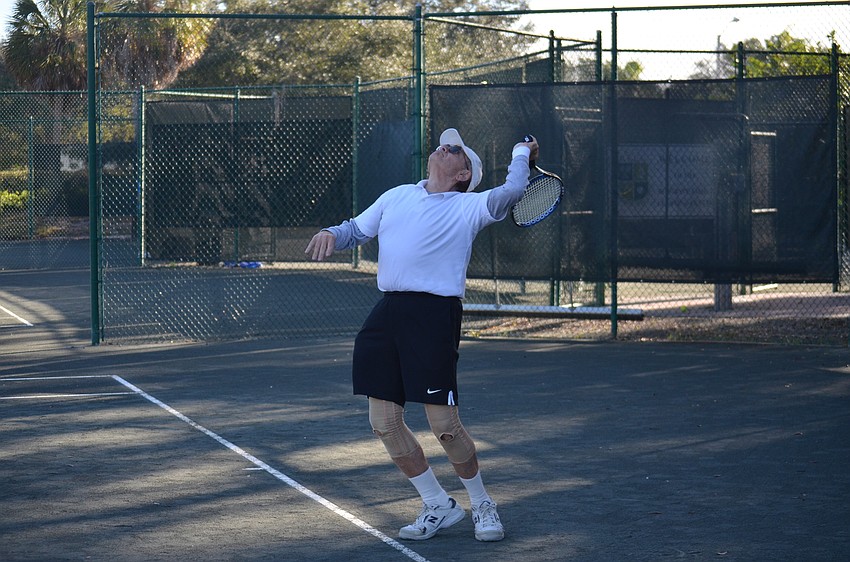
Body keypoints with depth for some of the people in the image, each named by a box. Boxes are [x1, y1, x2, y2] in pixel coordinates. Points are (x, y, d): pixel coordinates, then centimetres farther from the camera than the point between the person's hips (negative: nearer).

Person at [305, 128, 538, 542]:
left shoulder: (469, 207, 3)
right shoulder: (396, 197, 19)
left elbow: (510, 192, -15)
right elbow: (357, 229, 27)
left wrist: (521, 152, 0)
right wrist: (331, 234, 6)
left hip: (435, 316, -6)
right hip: (388, 313, 6)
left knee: (444, 425, -8)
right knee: (384, 422, 5)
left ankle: (481, 505, 15)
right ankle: (438, 507, 20)